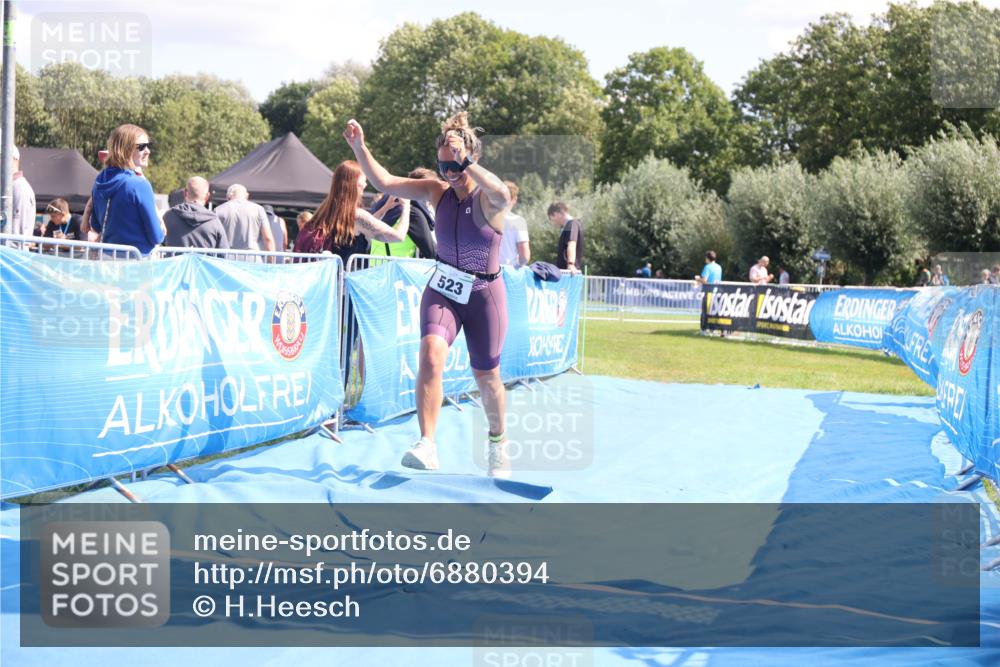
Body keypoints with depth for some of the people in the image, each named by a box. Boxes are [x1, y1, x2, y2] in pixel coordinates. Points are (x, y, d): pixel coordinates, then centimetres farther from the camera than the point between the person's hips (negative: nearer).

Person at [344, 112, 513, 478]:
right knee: (431, 354, -25)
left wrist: (465, 162, -44)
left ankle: (498, 442, 38)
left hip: (484, 293, -2)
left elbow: (502, 194, -41)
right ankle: (427, 446, -31)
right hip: (443, 289, 2)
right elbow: (385, 182, -10)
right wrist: (359, 148, -23)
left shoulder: (488, 199, -14)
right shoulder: (437, 191, -3)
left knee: (486, 377, 10)